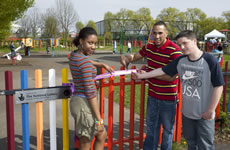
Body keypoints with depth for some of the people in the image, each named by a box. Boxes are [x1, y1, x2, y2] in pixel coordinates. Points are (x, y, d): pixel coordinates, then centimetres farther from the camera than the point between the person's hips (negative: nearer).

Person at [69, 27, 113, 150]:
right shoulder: (85, 62, -21)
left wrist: (102, 65, 32)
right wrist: (99, 120, -20)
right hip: (85, 104, -9)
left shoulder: (74, 55, 6)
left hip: (77, 100, 9)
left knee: (102, 136, 23)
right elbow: (90, 92, -23)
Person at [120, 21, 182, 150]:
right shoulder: (149, 47, 1)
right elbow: (135, 57, 16)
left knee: (167, 128, 14)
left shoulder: (175, 50, -20)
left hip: (168, 97, -6)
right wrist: (126, 56, -7)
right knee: (151, 126, 20)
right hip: (152, 95, 6)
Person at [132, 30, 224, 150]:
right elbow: (163, 70, 4)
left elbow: (218, 86, -16)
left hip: (204, 114, -4)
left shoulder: (210, 61, -19)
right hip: (186, 112, 5)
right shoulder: (180, 60, -4)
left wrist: (211, 110, -14)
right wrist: (141, 75, 4)